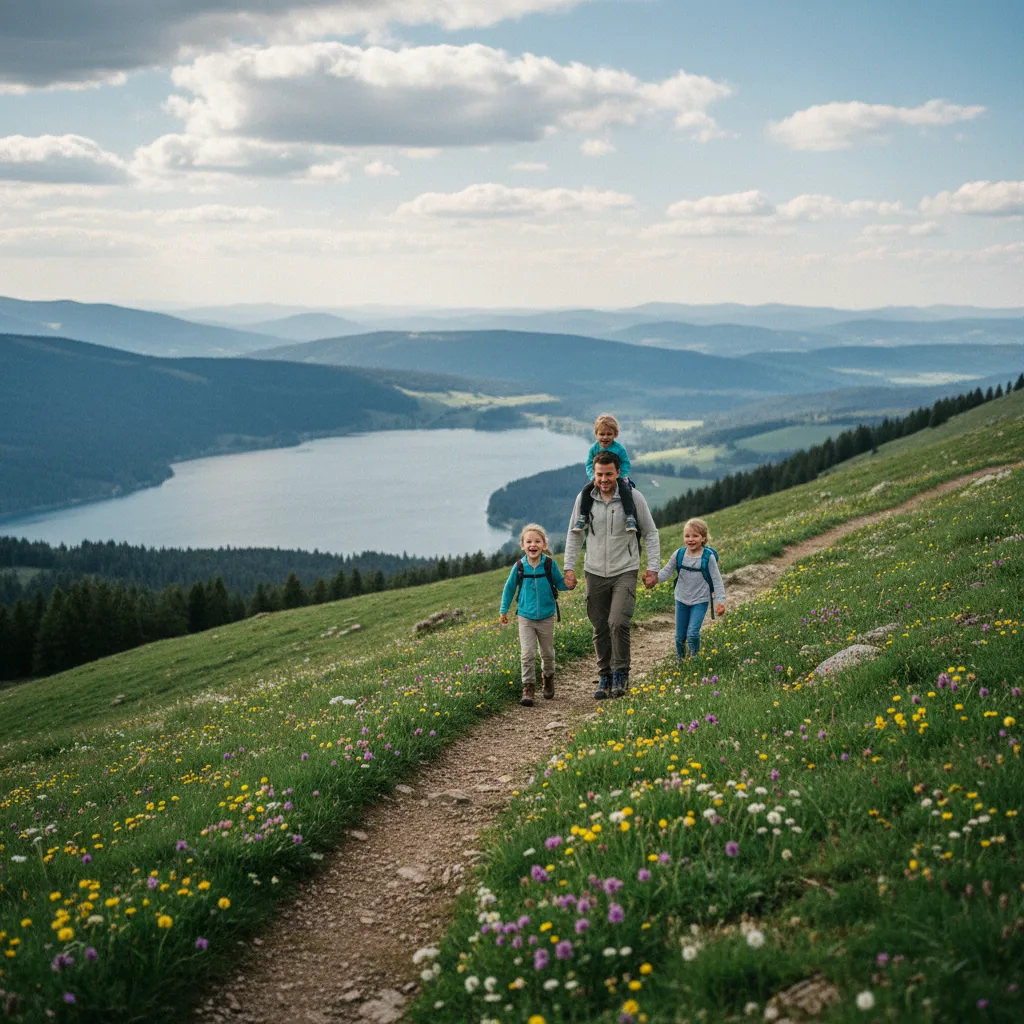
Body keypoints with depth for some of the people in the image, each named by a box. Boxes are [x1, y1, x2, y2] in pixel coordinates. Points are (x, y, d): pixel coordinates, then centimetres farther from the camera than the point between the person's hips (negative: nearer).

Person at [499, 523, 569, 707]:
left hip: (546, 617, 0)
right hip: (526, 617, 0)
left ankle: (548, 676, 43)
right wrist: (504, 610, 10)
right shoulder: (519, 566, -7)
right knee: (527, 654, -8)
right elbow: (510, 588, 6)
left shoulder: (550, 564, -10)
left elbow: (559, 583, 3)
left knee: (547, 653, 16)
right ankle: (528, 688, -1)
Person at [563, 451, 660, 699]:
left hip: (625, 572, -3)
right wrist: (569, 567, 5)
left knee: (618, 623, -19)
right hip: (595, 573, 3)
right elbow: (574, 534, 12)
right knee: (600, 630, 7)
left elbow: (650, 533, 3)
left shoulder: (633, 498, -7)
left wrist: (653, 568, -2)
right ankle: (605, 678, 22)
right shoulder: (584, 499, -2)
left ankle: (621, 674, -2)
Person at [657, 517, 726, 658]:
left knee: (693, 633, -17)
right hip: (682, 600, 4)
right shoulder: (679, 554, -5)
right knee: (680, 636, 10)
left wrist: (720, 601, -13)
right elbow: (666, 571, 0)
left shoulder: (708, 557, -13)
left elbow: (717, 580, -9)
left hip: (700, 601, -3)